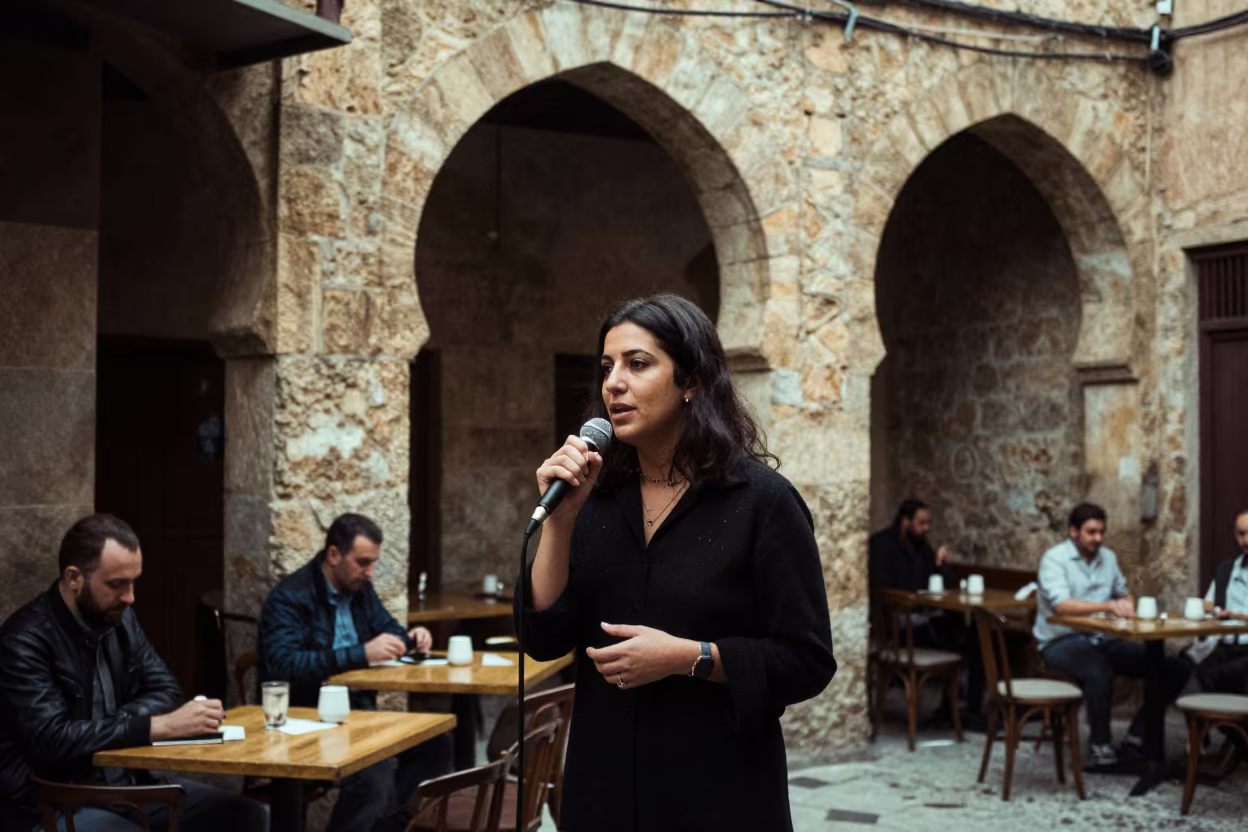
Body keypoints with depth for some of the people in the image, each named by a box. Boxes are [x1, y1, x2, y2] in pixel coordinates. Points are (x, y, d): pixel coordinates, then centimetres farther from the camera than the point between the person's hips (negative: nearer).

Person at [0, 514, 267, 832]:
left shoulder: (120, 618, 6)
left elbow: (166, 692, 9)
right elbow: (51, 740, -26)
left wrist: (113, 724, -12)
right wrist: (160, 726, -28)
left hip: (126, 785, 8)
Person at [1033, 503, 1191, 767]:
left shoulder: (1108, 557, 13)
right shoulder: (1054, 559, -8)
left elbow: (1124, 593, 28)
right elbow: (1062, 606, -23)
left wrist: (1127, 602, 3)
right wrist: (1108, 606, -34)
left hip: (1104, 639, 7)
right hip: (1061, 642, -7)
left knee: (1174, 668, -9)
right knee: (1099, 671, -40)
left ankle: (1136, 736, -1)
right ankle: (1100, 744, -20)